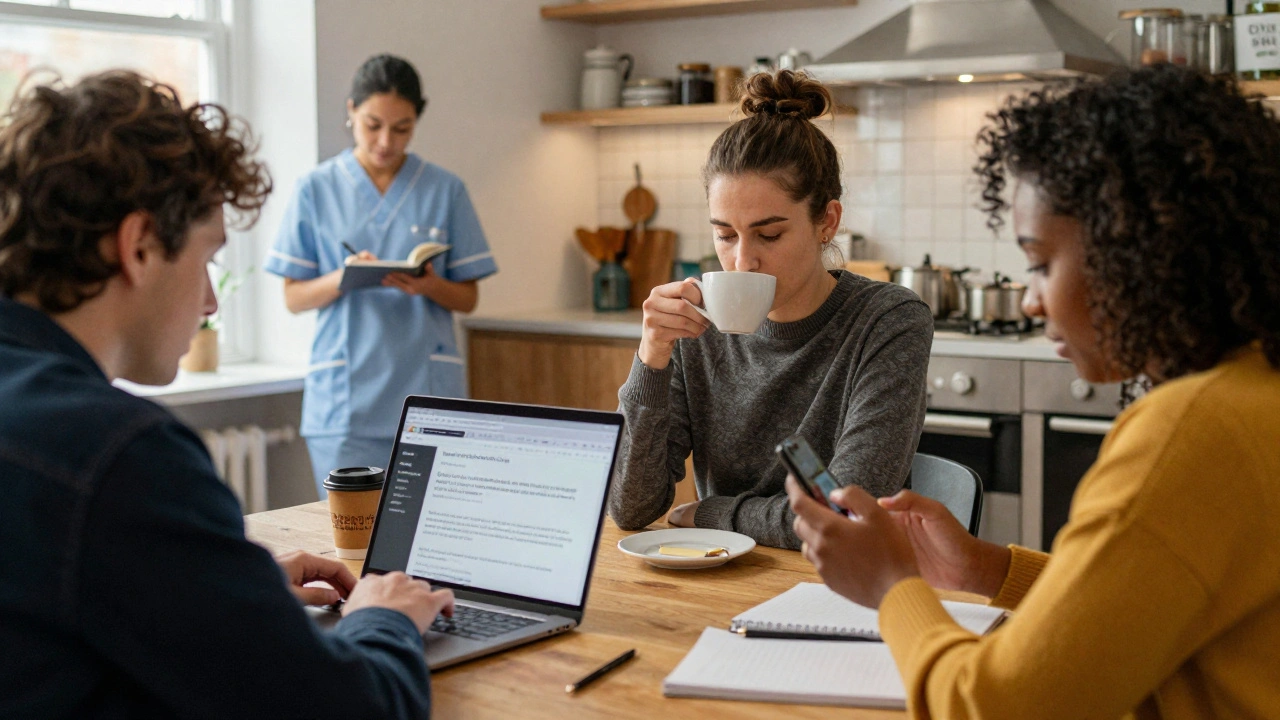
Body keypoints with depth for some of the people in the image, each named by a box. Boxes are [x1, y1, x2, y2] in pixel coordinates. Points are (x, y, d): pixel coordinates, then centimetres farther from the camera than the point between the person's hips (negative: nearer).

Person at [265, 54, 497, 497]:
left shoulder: (445, 190, 5)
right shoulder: (317, 189, 4)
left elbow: (468, 298, 7)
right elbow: (294, 298, 5)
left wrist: (429, 286, -14)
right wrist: (344, 277, -15)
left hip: (427, 393, 1)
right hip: (345, 399, 0)